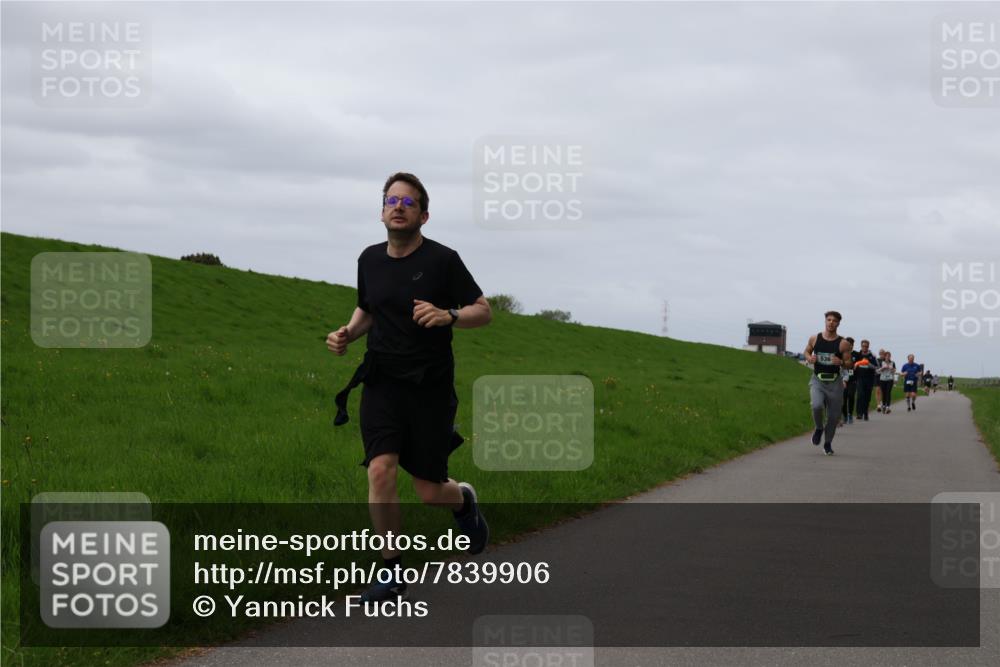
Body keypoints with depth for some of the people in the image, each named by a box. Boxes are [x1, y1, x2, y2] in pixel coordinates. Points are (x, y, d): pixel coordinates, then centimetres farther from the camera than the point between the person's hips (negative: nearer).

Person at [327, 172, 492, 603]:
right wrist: (348, 334, 3)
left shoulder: (442, 259, -8)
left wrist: (448, 316, -24)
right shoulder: (370, 259, 7)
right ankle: (393, 575, -5)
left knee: (430, 493, 1)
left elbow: (484, 311, -4)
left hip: (431, 387, -3)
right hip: (382, 384, 3)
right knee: (380, 471, -17)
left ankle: (463, 500, 40)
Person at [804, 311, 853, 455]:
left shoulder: (843, 344, -4)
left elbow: (850, 364, 1)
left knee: (833, 416, 5)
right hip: (817, 380, 0)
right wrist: (809, 358, -5)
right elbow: (807, 351, 18)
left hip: (834, 382, 0)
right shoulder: (814, 338, 1)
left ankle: (827, 443, 27)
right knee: (817, 406, -26)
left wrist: (841, 362, -21)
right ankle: (819, 429, 5)